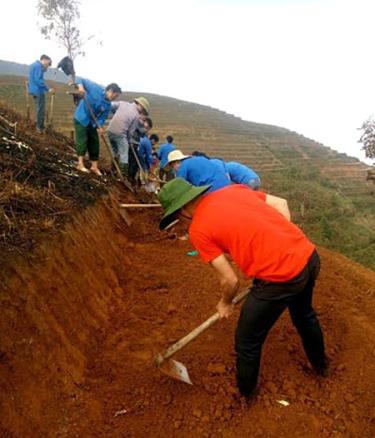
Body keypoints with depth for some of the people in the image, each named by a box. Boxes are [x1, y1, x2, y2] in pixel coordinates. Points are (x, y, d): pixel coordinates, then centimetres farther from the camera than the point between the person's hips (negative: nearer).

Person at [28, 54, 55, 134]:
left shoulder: (34, 65, 17)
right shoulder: (38, 66, -15)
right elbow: (38, 80, -25)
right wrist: (48, 89, -23)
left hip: (35, 90, 11)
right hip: (38, 91, -11)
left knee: (39, 109, 19)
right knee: (41, 110, -4)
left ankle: (39, 127, 26)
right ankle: (40, 128, 1)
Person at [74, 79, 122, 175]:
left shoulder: (108, 105, -1)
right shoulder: (95, 88, -14)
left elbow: (103, 117, -5)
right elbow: (83, 80, -7)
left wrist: (99, 126, -24)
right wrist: (80, 86, -29)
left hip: (92, 123, 6)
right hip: (81, 119, -6)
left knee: (94, 143, 6)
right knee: (82, 141, -9)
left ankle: (94, 166, 16)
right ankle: (80, 164, -2)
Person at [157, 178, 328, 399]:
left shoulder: (198, 230, -6)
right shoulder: (233, 189, 10)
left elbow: (230, 280, -4)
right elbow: (282, 204, 11)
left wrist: (225, 303, 16)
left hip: (280, 277, -8)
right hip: (308, 255, 8)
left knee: (247, 342, 18)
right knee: (305, 315, 37)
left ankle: (245, 393, 43)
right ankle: (320, 364, 62)